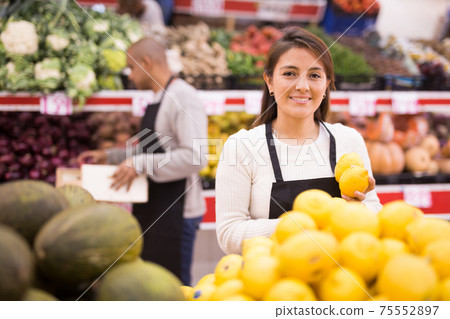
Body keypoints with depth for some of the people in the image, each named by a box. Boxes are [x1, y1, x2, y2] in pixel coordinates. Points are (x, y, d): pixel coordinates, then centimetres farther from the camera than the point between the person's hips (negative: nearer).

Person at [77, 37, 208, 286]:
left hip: (176, 211, -10)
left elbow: (195, 157, -25)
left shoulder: (183, 98, -15)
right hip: (151, 209, 10)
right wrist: (108, 156, 19)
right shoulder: (157, 101, 15)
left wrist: (141, 164, -21)